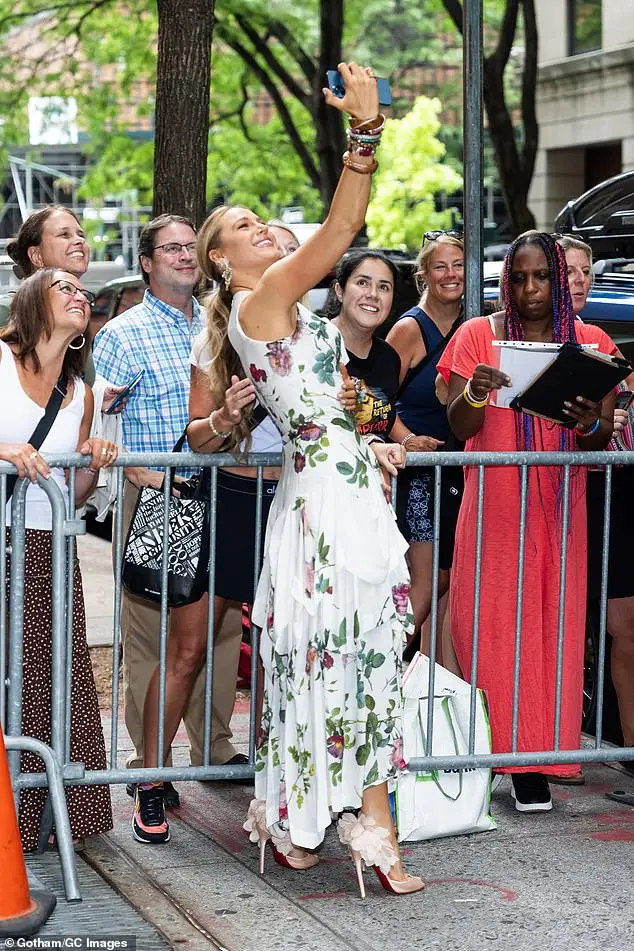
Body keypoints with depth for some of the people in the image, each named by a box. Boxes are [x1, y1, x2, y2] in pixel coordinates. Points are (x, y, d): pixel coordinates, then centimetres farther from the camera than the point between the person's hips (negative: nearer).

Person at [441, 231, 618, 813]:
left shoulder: (591, 343, 9)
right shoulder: (479, 335, 6)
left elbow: (605, 436, 7)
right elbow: (460, 427, 1)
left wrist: (591, 424, -17)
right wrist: (474, 394, -21)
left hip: (559, 508, 1)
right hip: (493, 507, -1)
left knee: (552, 630, -2)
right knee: (488, 627, -5)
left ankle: (533, 764, 3)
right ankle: (489, 751, 4)